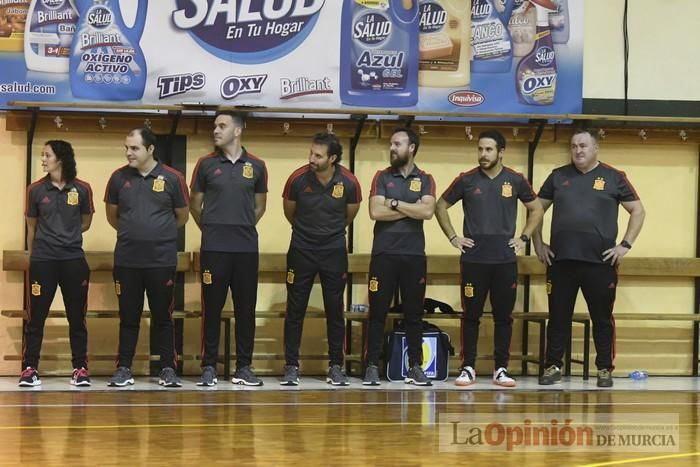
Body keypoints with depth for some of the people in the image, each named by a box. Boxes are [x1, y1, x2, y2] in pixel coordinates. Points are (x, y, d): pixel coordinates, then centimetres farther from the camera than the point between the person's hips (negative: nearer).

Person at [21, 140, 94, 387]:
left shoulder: (82, 189, 0)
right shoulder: (36, 189, 1)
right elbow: (31, 227, 10)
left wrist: (66, 235, 11)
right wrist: (32, 255, 12)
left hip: (74, 259, 0)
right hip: (42, 260, 0)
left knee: (77, 317, 4)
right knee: (36, 316, 0)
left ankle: (80, 369, 12)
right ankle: (30, 368, 6)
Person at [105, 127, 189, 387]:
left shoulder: (172, 178, -2)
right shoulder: (119, 178, 3)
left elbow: (182, 216, 9)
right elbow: (112, 215, 16)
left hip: (162, 260, -1)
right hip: (127, 260, 1)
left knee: (162, 317, 5)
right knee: (128, 317, 8)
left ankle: (168, 370, 12)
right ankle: (124, 369, 15)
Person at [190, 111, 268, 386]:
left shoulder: (256, 167, 5)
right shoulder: (206, 165, 2)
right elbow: (195, 204, 10)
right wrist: (210, 229, 11)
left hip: (246, 247, 2)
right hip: (214, 248, -1)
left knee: (246, 307, 4)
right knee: (212, 307, 0)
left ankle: (243, 368, 11)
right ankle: (209, 367, 6)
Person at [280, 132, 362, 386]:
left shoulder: (349, 183, -12)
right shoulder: (297, 179, -13)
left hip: (334, 251, 0)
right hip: (301, 250, 0)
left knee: (334, 310, 4)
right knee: (295, 309, 1)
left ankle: (336, 366, 12)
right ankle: (291, 366, 8)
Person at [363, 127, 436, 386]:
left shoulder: (425, 180, 6)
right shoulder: (382, 177, 5)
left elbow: (427, 211, -11)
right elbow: (375, 212, -9)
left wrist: (395, 203, -10)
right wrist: (411, 209, -8)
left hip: (414, 255, 1)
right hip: (384, 254, -1)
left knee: (414, 313, 6)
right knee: (378, 312, 0)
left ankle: (415, 367, 13)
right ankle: (372, 366, 4)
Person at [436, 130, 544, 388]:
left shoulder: (515, 181, 3)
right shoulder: (467, 180, 1)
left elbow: (536, 209, 15)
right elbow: (441, 206, 10)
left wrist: (524, 238, 6)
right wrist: (453, 237, 3)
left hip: (505, 260, 1)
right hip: (473, 259, -1)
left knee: (503, 316, 4)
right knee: (471, 315, 2)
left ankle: (501, 369, 11)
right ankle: (468, 368, 9)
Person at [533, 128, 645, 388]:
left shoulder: (613, 178, 3)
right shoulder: (558, 176, 9)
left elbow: (638, 211, 6)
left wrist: (625, 245, -2)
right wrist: (538, 244, 7)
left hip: (600, 261, -2)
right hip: (560, 260, 2)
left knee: (602, 318, 5)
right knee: (558, 317, 7)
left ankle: (605, 369, 13)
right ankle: (553, 367, 15)